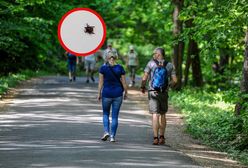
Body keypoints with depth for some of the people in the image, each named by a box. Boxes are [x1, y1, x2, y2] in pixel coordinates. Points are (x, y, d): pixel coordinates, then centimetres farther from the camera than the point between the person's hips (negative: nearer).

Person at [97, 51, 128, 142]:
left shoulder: (103, 68, -4)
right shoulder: (120, 68, -1)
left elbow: (101, 82, -3)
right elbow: (123, 82, 0)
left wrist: (99, 93, 4)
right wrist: (126, 93, 12)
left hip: (106, 93, -1)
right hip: (118, 93, 1)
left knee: (105, 113, 16)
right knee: (115, 116, 6)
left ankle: (106, 131, -2)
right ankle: (112, 136, 3)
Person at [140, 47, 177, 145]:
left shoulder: (151, 63, -3)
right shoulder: (169, 65, 4)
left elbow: (144, 78, -6)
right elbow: (174, 80, 1)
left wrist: (142, 87, 12)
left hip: (153, 92, -3)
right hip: (164, 93, 3)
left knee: (155, 115, -6)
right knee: (163, 115, 17)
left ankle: (155, 138, -14)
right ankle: (162, 137, 19)